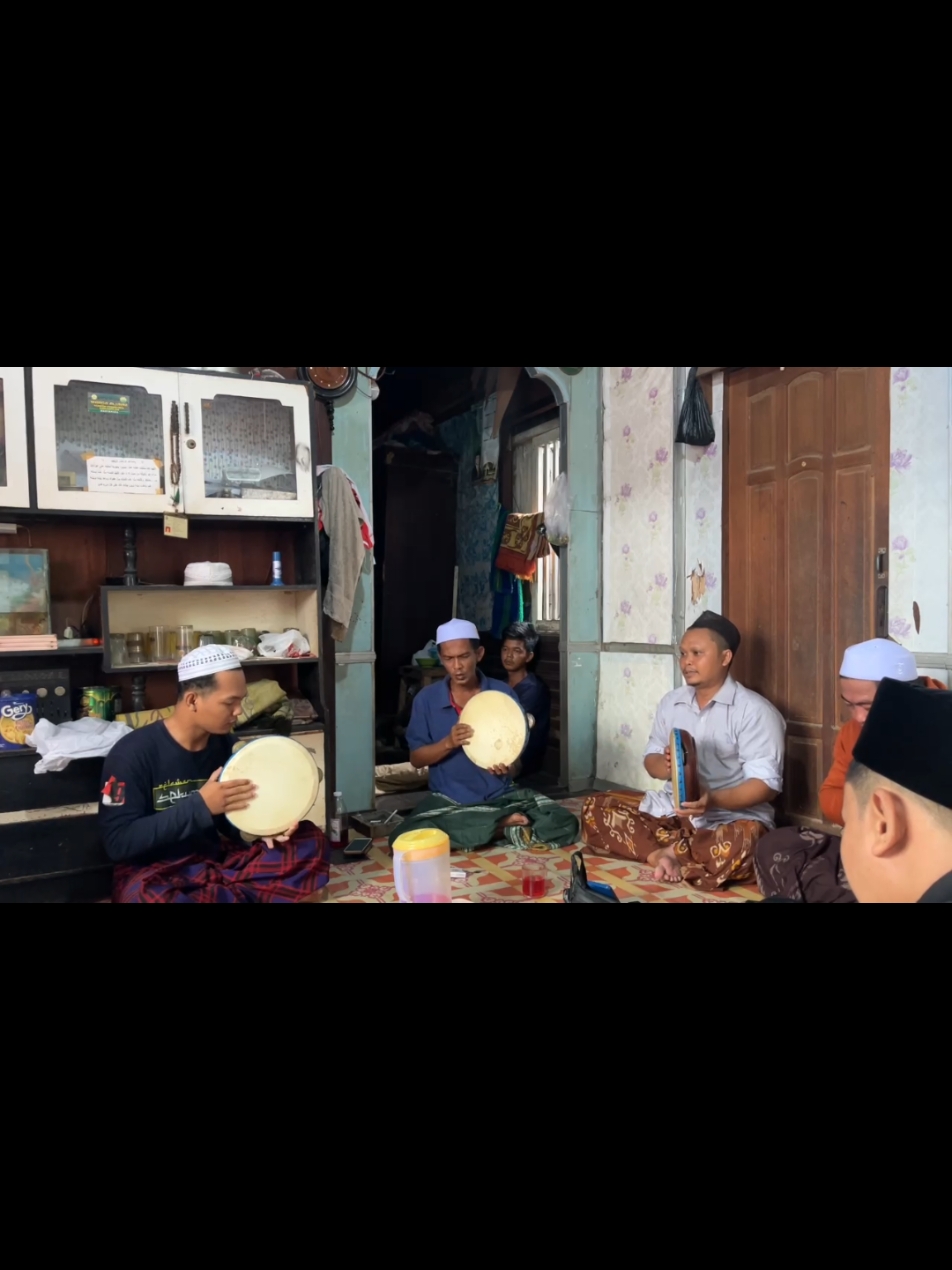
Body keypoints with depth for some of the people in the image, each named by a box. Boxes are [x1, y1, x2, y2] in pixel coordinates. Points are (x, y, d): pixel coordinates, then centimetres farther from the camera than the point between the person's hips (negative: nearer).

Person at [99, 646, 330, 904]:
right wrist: (200, 805, -24)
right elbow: (118, 843, -17)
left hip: (217, 861, 5)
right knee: (145, 894, -41)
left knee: (309, 842, -10)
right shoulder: (134, 752, -14)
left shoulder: (225, 745, 2)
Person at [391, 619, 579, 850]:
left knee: (565, 824, -22)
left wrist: (508, 765, -22)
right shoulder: (426, 699, -2)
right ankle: (503, 825, -18)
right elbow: (416, 759, 1)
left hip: (501, 795, -1)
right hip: (448, 801, 1)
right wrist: (448, 743, -19)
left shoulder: (503, 694, -2)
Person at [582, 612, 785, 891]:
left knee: (742, 843, -40)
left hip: (732, 816, -5)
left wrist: (714, 800, -32)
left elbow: (766, 784, -15)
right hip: (671, 809, 6)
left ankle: (670, 852, -17)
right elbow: (651, 759, 12)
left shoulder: (754, 711, -9)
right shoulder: (671, 702, 10)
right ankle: (662, 855, -26)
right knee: (596, 808, -10)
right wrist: (666, 766, -13)